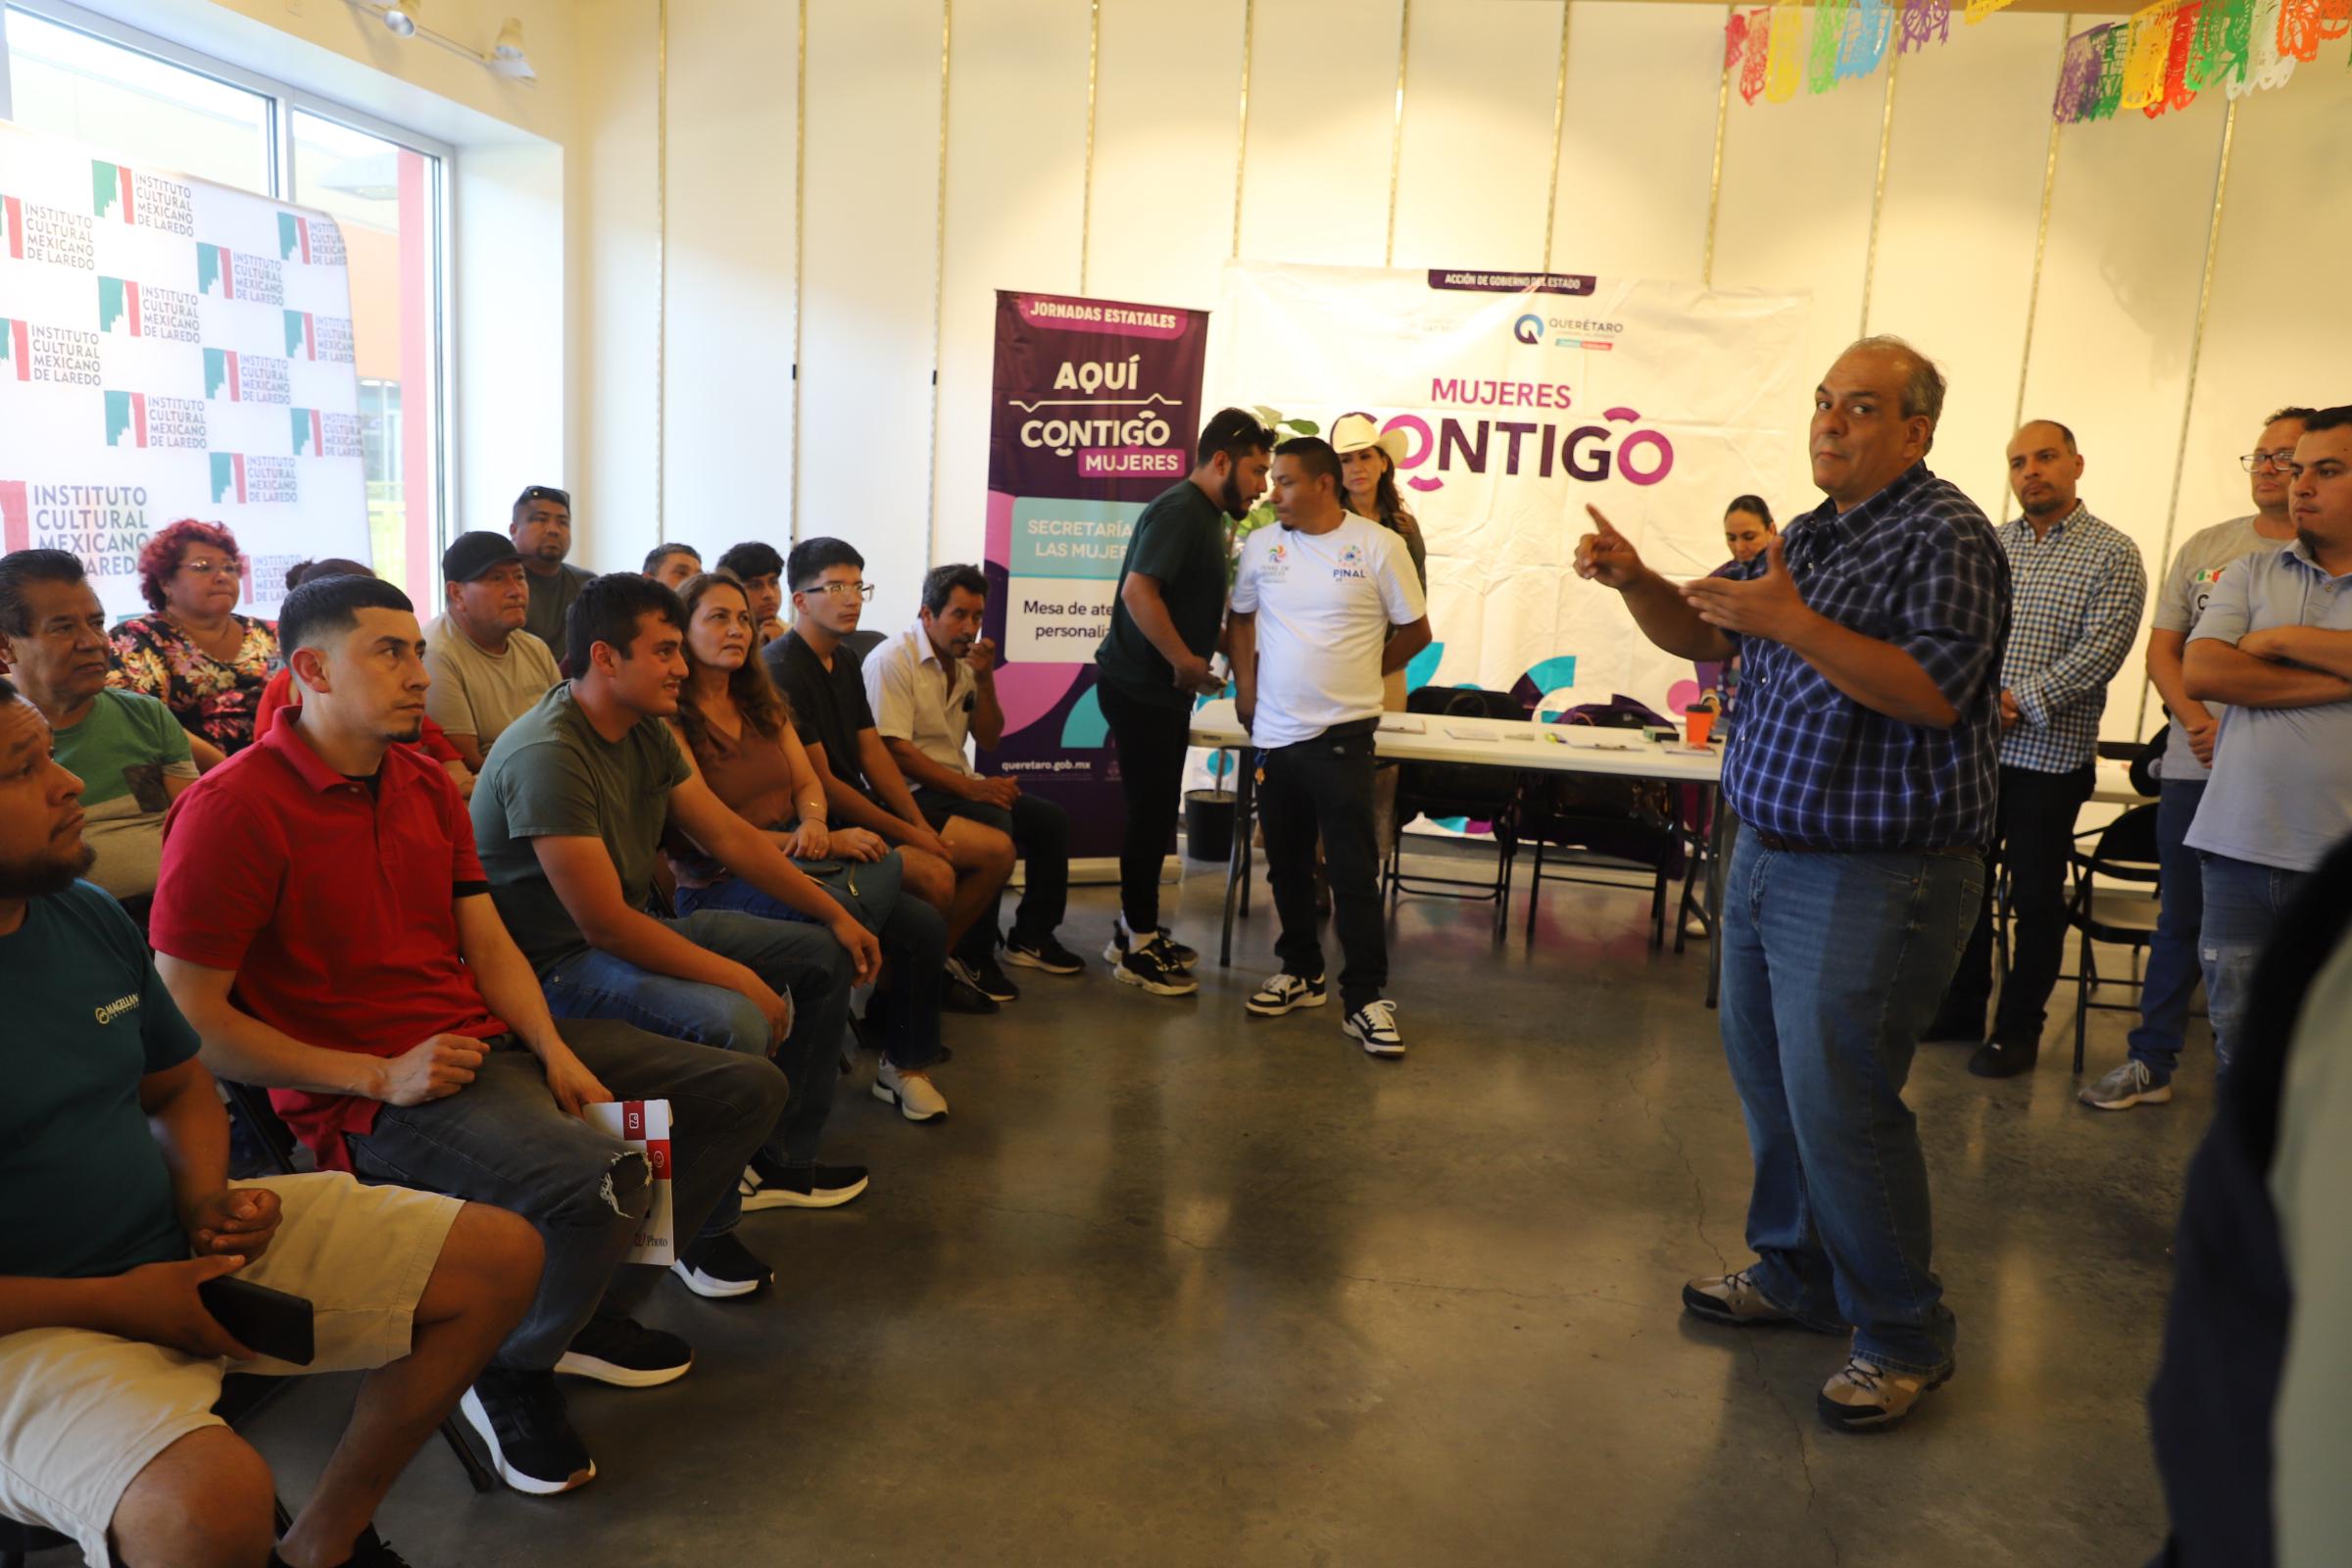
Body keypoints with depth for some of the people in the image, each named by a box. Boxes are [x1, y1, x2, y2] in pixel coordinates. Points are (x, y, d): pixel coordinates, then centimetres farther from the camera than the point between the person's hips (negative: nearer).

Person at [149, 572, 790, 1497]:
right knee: (595, 1176, -35)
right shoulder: (235, 808, -12)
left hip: (487, 1040, 9)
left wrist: (557, 1053, -4)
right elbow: (188, 1020, -14)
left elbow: (487, 944, 12)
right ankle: (509, 1373, -2)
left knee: (746, 1089, 5)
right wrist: (379, 1076, -17)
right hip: (374, 1096, -8)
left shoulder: (425, 785, 13)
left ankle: (595, 1312, 18)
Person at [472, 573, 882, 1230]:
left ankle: (785, 1161, 21)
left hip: (641, 926, 10)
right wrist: (742, 979, -23)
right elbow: (606, 926, -27)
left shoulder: (646, 732, 3)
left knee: (824, 955, 9)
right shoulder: (548, 755, -25)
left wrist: (836, 916, 7)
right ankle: (701, 1228, -11)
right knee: (732, 1023, -34)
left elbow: (729, 835, 9)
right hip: (557, 963, -10)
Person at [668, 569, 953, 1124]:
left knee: (924, 926, -15)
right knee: (887, 865, -33)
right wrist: (831, 845, -18)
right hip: (718, 886, -7)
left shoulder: (762, 699, 16)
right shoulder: (670, 720, -8)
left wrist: (814, 823, -11)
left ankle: (906, 1065, 4)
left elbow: (807, 781, 15)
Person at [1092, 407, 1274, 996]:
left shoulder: (1207, 515, 13)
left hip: (1164, 688, 10)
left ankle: (1136, 929, 26)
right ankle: (1139, 949, 7)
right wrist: (1186, 661, -22)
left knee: (1156, 813, 15)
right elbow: (1137, 592, -27)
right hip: (1139, 687, -10)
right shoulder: (1179, 511, -17)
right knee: (1151, 813, -3)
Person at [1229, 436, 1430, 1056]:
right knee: (1287, 865, 14)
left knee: (1354, 872, -3)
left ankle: (1365, 999, 5)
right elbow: (1242, 618, 17)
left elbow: (1415, 631, 3)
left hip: (1342, 734, -4)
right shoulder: (1261, 545, 5)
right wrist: (1246, 688, 6)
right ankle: (1301, 972, 30)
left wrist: (1356, 675, 8)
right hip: (1273, 733, 4)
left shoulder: (1379, 547, -5)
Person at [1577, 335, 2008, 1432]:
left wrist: (1793, 623, -27)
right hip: (1768, 851, 9)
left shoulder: (1945, 535, -11)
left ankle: (1904, 1338, 12)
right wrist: (1635, 579, -3)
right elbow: (1699, 633, 15)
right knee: (1768, 1080, 16)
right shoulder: (1811, 534, 15)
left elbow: (1933, 690, -23)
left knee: (1839, 1104, -5)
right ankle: (1795, 1272, 34)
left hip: (1873, 877, -9)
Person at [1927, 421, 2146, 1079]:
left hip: (2049, 757, -4)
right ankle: (1960, 1010, 26)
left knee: (2036, 900, 5)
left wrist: (2016, 701, -18)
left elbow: (2101, 650, -12)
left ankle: (2018, 1029, 17)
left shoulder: (2112, 554, -3)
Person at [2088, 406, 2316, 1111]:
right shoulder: (2206, 547, 10)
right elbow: (2162, 648, 8)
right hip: (2194, 765, 3)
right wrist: (2195, 719, -9)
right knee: (2181, 921, 11)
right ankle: (2151, 1064, 19)